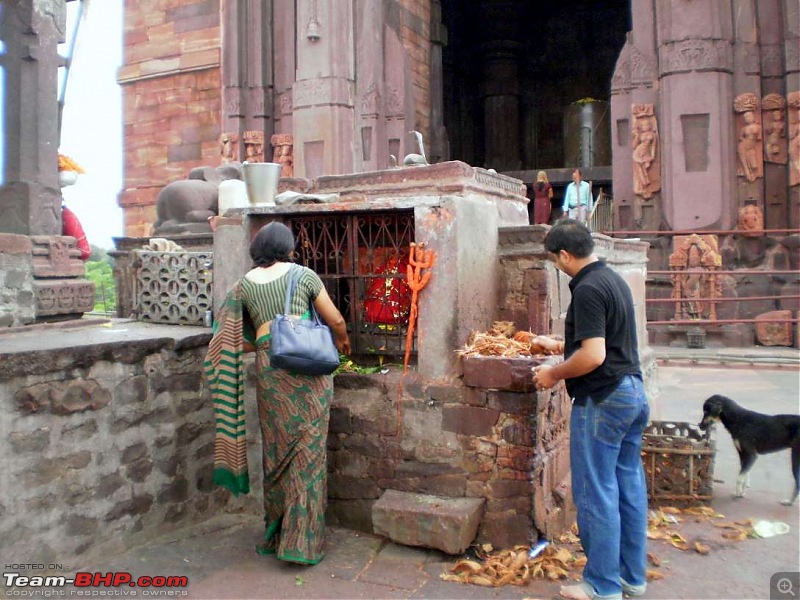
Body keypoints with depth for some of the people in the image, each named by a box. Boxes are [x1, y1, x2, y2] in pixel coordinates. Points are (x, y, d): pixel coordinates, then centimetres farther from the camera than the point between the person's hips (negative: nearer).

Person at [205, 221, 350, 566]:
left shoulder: (244, 285, 11)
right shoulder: (303, 275, 4)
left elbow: (235, 342, 13)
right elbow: (336, 320, 9)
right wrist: (343, 341, 30)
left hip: (269, 370, 2)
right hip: (308, 367, -2)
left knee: (277, 450, 15)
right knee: (307, 451, 4)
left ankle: (276, 534, 29)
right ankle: (301, 542, 8)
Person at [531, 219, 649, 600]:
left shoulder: (588, 289, -18)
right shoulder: (614, 280, 13)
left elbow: (593, 356, -25)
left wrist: (554, 374, -11)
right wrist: (557, 344, 31)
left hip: (603, 400, -10)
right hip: (633, 392, 10)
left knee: (596, 493, 1)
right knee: (629, 486, 15)